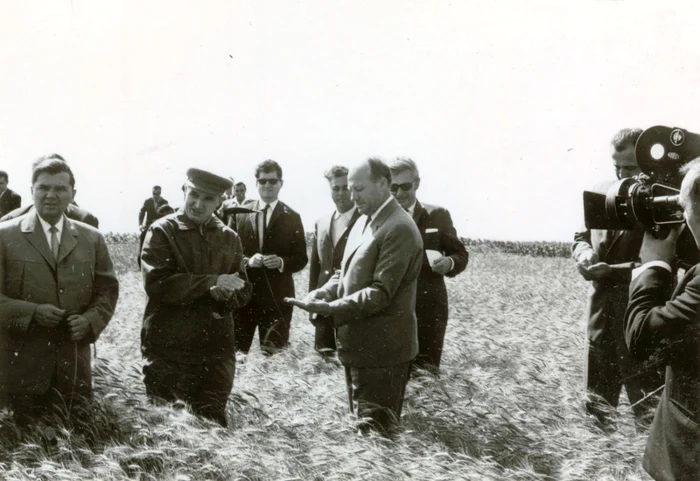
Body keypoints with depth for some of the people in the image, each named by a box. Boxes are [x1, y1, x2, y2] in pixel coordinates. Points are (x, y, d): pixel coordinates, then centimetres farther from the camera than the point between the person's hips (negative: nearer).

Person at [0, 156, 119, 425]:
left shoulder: (91, 239, 10)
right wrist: (32, 312, -18)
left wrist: (91, 320, -8)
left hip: (74, 364, 3)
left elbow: (107, 290, 11)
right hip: (23, 363, -3)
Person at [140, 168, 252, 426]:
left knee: (213, 424, 8)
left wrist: (226, 294, -14)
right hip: (167, 348, -3)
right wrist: (212, 282, -19)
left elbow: (243, 291, 11)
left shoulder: (229, 238, 11)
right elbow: (156, 282, -16)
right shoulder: (162, 231, -2)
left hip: (215, 349, 3)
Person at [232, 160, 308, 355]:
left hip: (277, 296, -1)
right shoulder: (241, 214, 7)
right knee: (235, 350, 3)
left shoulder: (292, 218, 3)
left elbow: (301, 258, 2)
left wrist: (282, 262, -18)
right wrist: (247, 260, -14)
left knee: (273, 352, 2)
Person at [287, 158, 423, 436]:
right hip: (357, 344, 9)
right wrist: (321, 295, -3)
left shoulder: (399, 229, -18)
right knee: (360, 426, 19)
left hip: (381, 349, -9)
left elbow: (380, 293, -23)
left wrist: (329, 308, -26)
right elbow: (346, 273, 16)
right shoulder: (363, 222, 12)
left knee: (375, 432, -2)